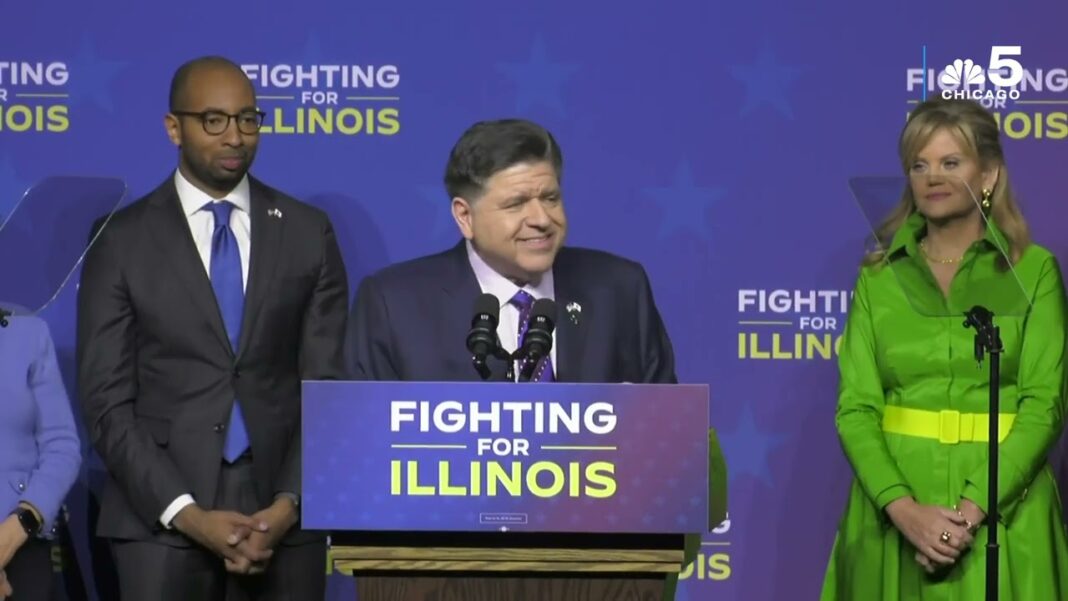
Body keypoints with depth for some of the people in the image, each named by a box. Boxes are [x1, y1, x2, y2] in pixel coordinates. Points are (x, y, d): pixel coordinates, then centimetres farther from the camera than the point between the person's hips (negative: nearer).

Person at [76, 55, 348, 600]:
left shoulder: (308, 233, 7)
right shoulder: (123, 242, 2)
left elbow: (328, 385, 5)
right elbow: (107, 403, -2)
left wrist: (290, 504, -8)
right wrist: (187, 514, -11)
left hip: (282, 519, 1)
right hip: (161, 521, -1)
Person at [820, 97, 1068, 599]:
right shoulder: (879, 277, 6)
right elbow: (855, 408, 0)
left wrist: (970, 510, -17)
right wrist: (903, 508, -16)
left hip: (1000, 514, -2)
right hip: (893, 515, 2)